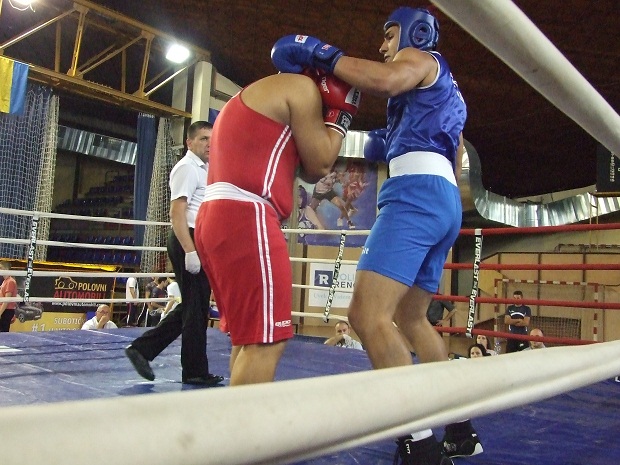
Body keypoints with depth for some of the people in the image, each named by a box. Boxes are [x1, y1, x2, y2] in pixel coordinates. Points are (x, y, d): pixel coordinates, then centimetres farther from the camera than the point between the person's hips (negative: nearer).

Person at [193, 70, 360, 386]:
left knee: (250, 336, 15)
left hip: (216, 218, 10)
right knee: (266, 341, -8)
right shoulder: (301, 87, 3)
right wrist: (339, 113, 13)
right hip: (244, 219, -10)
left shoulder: (248, 97, 31)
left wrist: (327, 121, 25)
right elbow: (319, 165, 1)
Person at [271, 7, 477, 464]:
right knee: (410, 318, 16)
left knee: (368, 315, -19)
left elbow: (386, 81, -17)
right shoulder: (447, 94, 35)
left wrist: (321, 53, -8)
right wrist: (392, 147, 26)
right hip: (447, 201, 10)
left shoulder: (421, 58, 9)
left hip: (416, 193, -10)